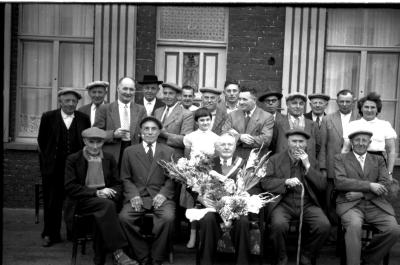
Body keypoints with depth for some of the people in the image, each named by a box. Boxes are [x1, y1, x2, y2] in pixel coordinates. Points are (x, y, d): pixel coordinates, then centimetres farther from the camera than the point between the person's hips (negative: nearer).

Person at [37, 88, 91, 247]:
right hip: (53, 167, 0)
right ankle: (51, 235, 16)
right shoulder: (48, 117, 3)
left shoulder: (83, 119, 6)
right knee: (52, 202, 4)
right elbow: (41, 141, 7)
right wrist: (48, 158, 4)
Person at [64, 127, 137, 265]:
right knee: (107, 205, -33)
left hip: (105, 200, 3)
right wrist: (96, 192, -14)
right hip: (83, 201, -2)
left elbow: (117, 185, 15)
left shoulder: (109, 159, 16)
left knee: (102, 213, -33)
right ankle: (118, 252, -34)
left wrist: (110, 193, -9)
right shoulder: (73, 159, 6)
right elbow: (70, 187, -3)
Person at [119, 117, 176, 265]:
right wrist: (133, 195, -8)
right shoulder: (130, 151, 14)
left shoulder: (169, 152, 13)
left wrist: (163, 193, -10)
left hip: (160, 196, -1)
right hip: (137, 196, 1)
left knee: (168, 218, -31)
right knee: (124, 217, -27)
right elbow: (125, 178, 10)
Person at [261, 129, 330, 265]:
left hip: (307, 204, 3)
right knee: (279, 225, -33)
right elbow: (265, 182, -1)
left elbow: (322, 186, 6)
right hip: (282, 203, -2)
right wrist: (286, 182, -17)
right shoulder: (275, 159, 9)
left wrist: (307, 166, -4)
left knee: (324, 225, -24)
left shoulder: (311, 161, 15)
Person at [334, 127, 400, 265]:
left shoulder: (378, 160, 20)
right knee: (354, 225, -34)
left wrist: (361, 194, -9)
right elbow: (339, 182, -5)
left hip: (375, 205, 3)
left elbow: (385, 185, 6)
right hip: (350, 205, -3)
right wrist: (369, 185, -11)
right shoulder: (340, 158, 12)